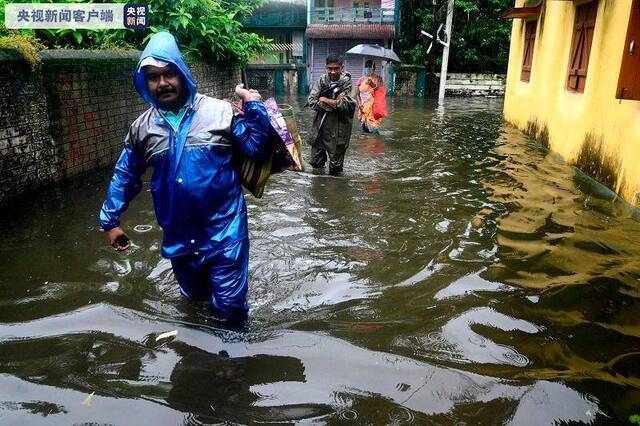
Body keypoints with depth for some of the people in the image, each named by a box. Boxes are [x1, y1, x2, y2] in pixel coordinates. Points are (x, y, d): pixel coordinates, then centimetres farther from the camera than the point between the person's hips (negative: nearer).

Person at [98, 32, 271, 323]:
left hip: (224, 229, -4)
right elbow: (125, 176, 13)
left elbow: (257, 149, -9)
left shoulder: (220, 112, -8)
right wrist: (110, 220, 14)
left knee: (230, 304, 1)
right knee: (195, 297, 23)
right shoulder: (142, 127, 3)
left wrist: (254, 106, -18)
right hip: (178, 235, 4)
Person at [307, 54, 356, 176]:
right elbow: (311, 101, -8)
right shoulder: (322, 79, -1)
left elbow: (344, 105, -19)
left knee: (335, 166, 8)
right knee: (315, 163, 13)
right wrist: (334, 103, -16)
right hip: (320, 126, 3)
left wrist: (324, 99, -11)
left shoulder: (346, 82, -8)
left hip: (338, 130, -3)